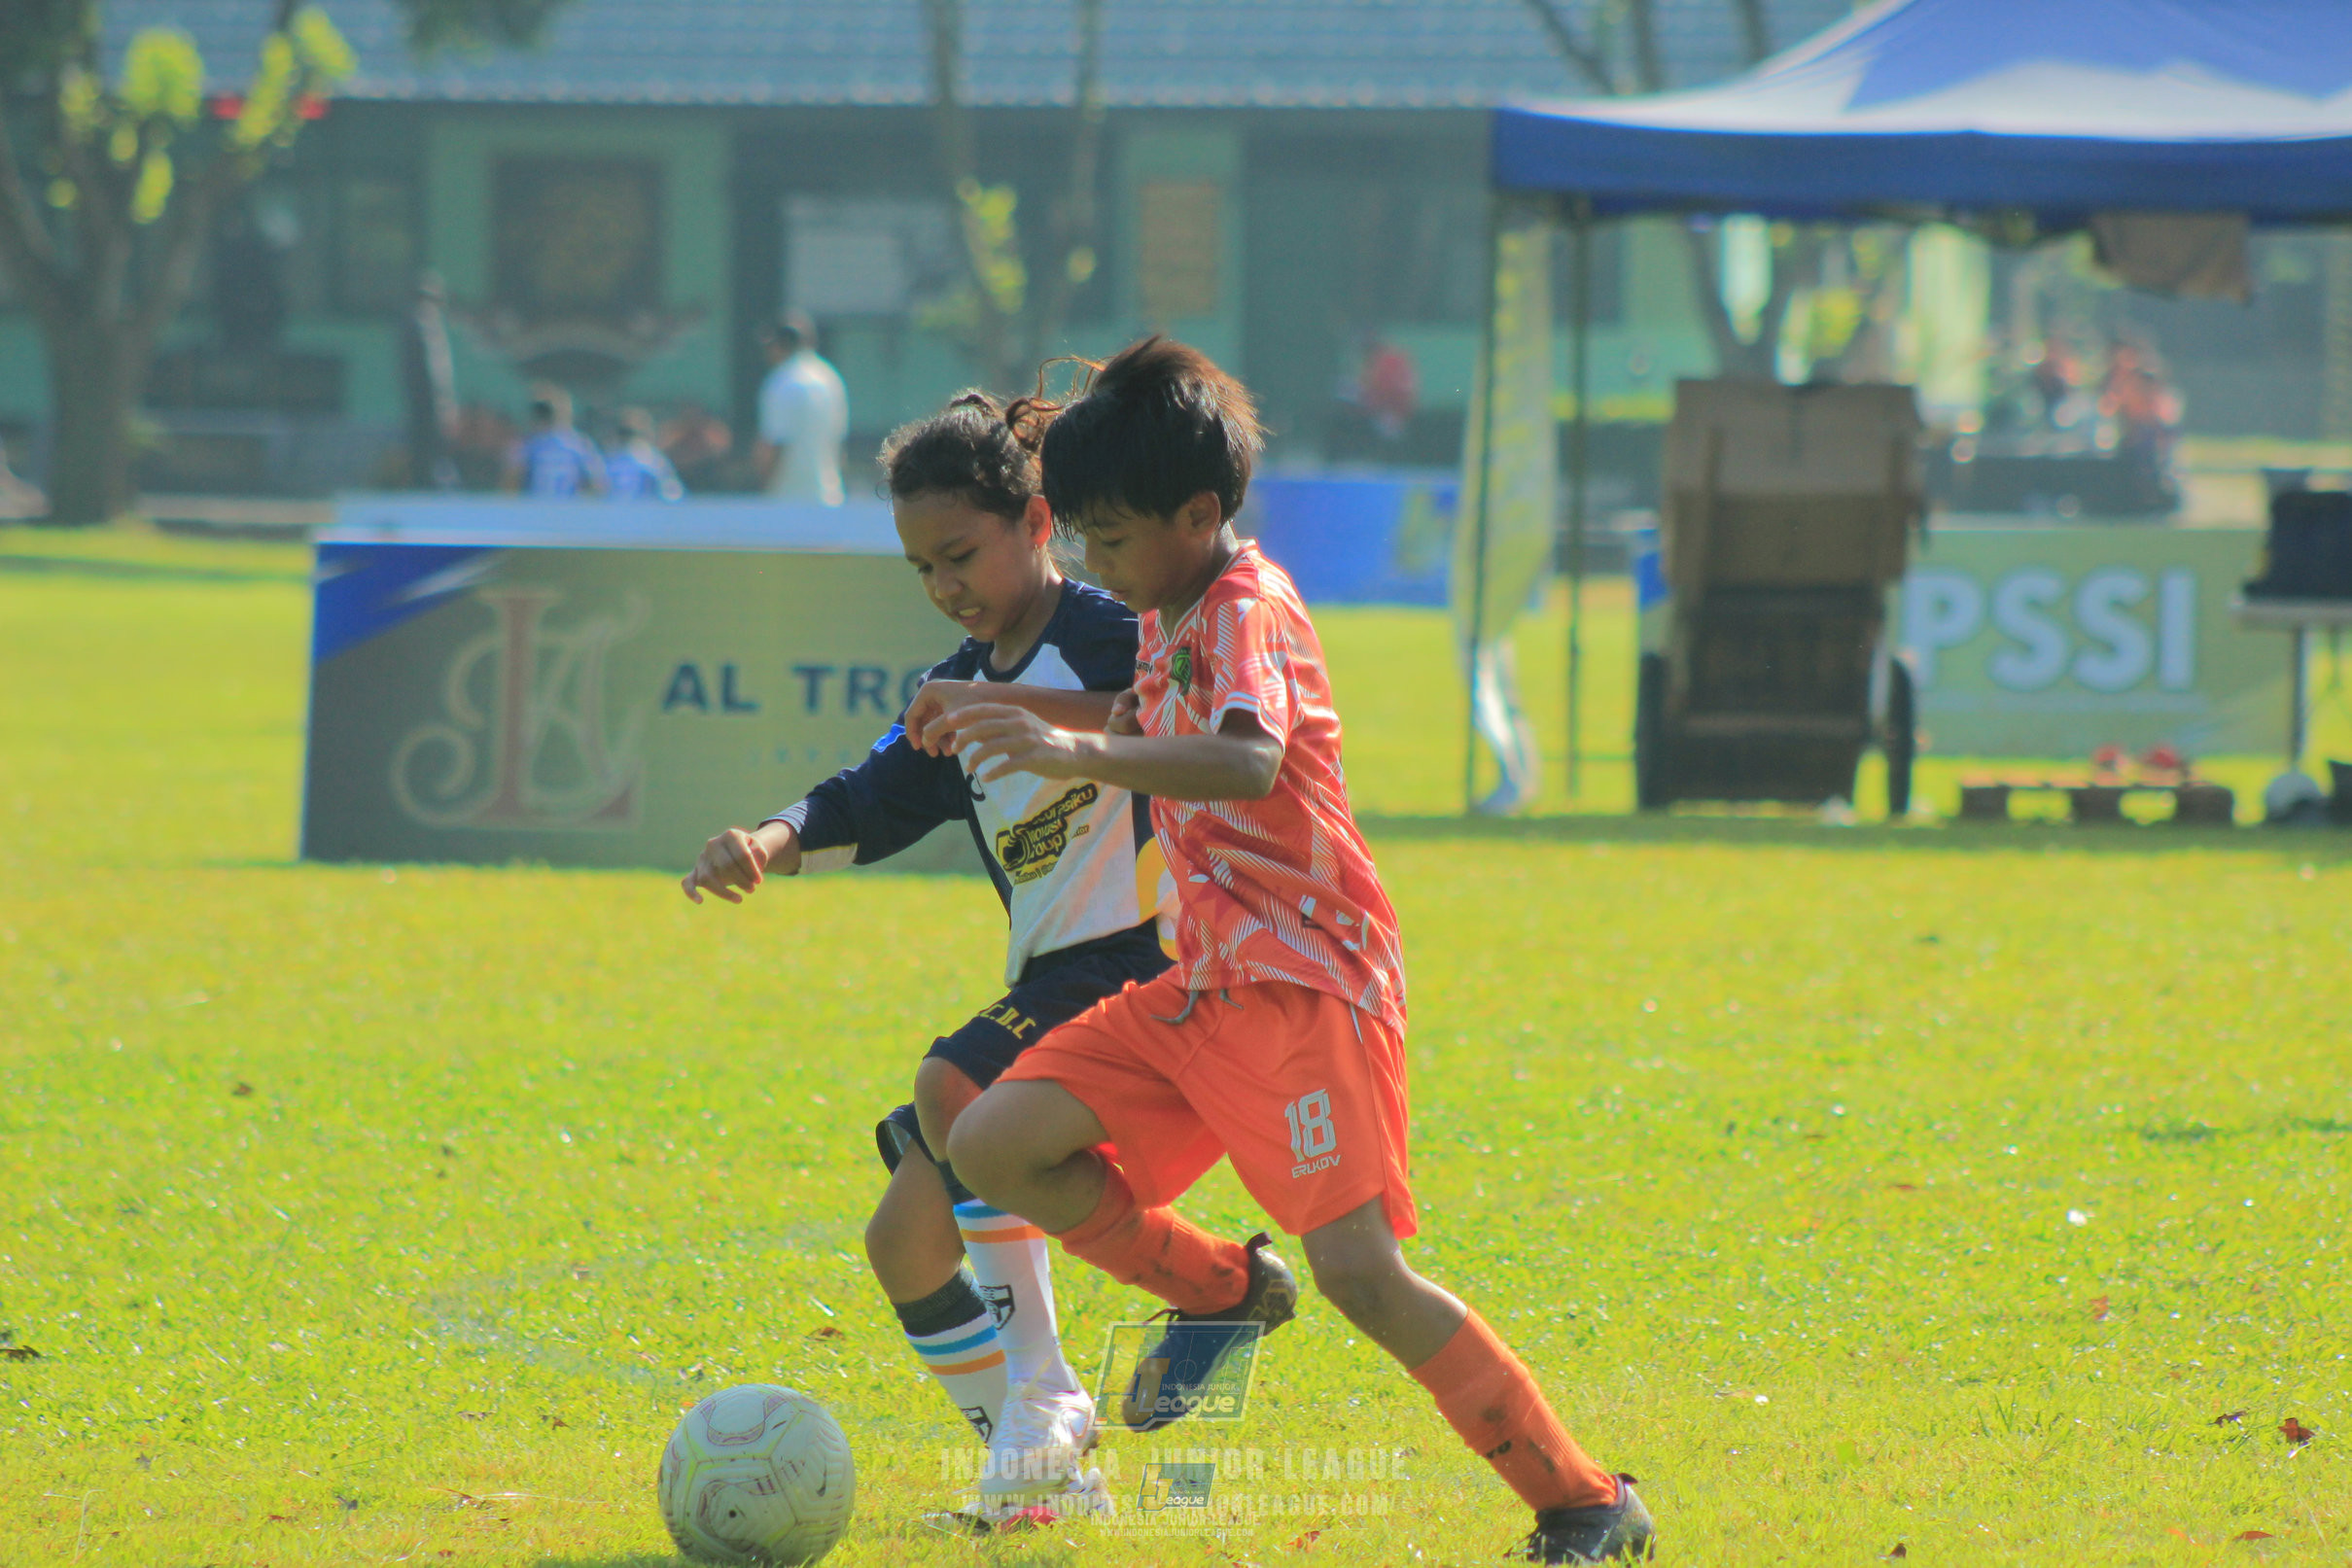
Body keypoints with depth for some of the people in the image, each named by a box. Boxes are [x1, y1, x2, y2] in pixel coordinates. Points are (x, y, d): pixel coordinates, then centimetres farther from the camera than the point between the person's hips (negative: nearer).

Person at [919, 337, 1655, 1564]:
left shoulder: (1246, 609, -14)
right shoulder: (1169, 619, 15)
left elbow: (1249, 763, -36)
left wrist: (1085, 756, -49)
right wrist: (1009, 716, 31)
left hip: (1306, 983, -9)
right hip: (1202, 988, 9)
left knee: (1359, 1272, -19)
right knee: (992, 1148, -5)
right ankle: (1222, 1292, 14)